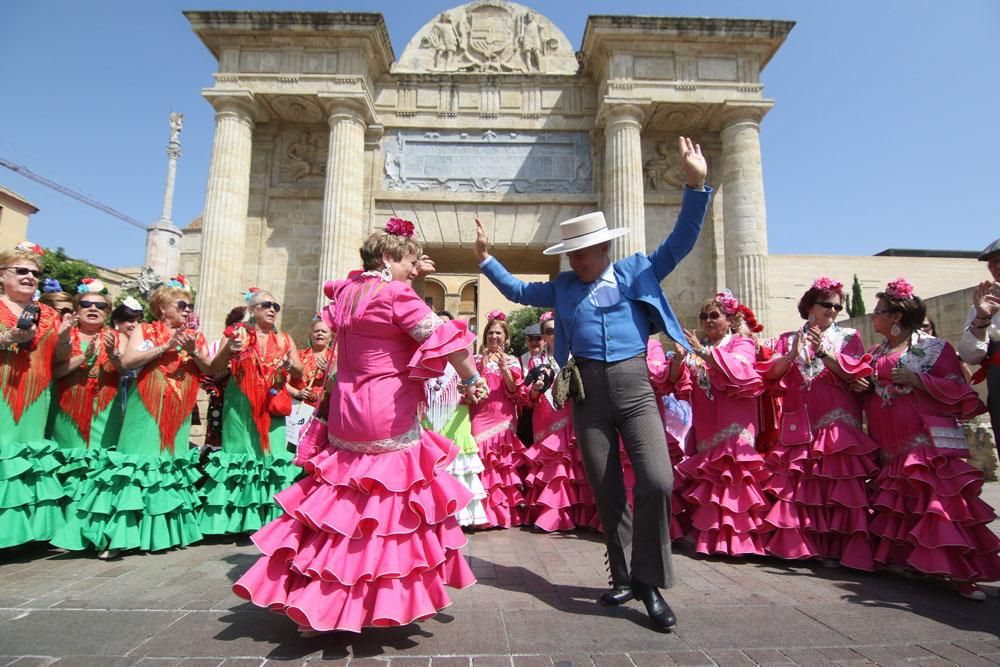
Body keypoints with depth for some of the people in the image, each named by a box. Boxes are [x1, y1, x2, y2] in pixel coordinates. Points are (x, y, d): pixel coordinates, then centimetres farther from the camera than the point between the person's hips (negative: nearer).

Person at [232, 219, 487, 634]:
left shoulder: (346, 290, 10)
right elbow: (443, 338, -18)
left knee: (341, 506, 16)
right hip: (390, 418, -8)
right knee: (394, 506, 5)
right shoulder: (396, 295, -13)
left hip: (346, 414, 8)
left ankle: (314, 603, 25)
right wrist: (471, 379, -6)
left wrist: (403, 275, 25)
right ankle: (389, 601, 17)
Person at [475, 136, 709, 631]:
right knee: (605, 491, 7)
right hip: (586, 392, 2)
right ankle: (623, 577, 25)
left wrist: (697, 185, -4)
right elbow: (518, 290, 26)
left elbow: (680, 242, 5)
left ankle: (649, 580, 4)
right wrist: (486, 259, 21)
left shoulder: (638, 271, 10)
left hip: (634, 385, -2)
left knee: (657, 480, -16)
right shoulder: (563, 287, 15)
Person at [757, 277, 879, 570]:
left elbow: (852, 373, -3)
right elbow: (770, 374, 1)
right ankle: (798, 544, 9)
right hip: (798, 427, 1)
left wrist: (824, 351, -14)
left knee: (837, 487, -8)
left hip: (837, 426, -1)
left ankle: (835, 547, 1)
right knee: (795, 487, -1)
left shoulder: (849, 337, 11)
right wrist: (792, 355, -14)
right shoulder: (788, 339, 13)